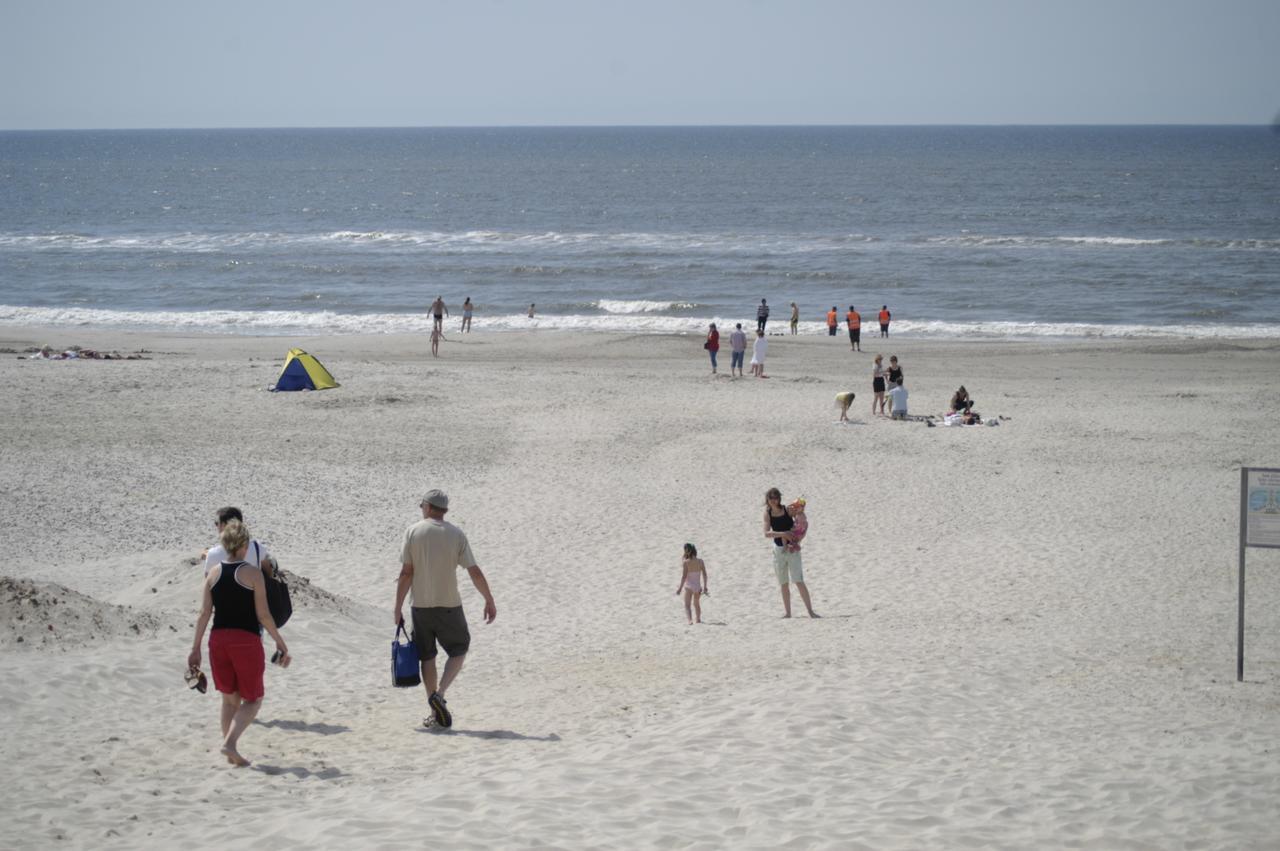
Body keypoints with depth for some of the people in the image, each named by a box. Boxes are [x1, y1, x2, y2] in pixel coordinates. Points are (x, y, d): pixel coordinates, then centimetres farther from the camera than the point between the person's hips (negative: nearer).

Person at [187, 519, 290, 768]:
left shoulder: (214, 573, 4)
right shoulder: (252, 573, -8)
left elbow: (204, 613, 2)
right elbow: (263, 615, -8)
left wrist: (195, 648, 7)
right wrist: (281, 643, 1)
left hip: (218, 640, 4)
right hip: (246, 640, -4)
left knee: (229, 698, 17)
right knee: (253, 700, 8)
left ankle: (232, 754, 16)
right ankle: (230, 741, -13)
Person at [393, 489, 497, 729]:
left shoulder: (413, 532, -4)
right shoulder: (456, 534, -3)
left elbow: (406, 573, -7)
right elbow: (475, 572, -6)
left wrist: (398, 608, -1)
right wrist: (490, 601, 4)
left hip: (421, 606, 1)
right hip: (449, 606, -1)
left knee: (427, 657, 11)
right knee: (459, 651, 14)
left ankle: (437, 714, 12)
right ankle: (439, 694, -8)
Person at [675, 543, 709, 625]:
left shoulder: (685, 562, -14)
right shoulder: (700, 561, -1)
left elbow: (684, 576, -16)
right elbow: (704, 575, 2)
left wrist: (680, 587, -10)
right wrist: (705, 586, 11)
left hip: (689, 587, -5)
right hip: (698, 586, 5)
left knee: (687, 605, -6)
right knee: (696, 603, 25)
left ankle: (689, 620, -29)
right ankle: (698, 620, 41)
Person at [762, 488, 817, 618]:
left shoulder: (787, 510, -8)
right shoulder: (768, 514, -2)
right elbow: (767, 533, -14)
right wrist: (783, 534, -25)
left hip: (792, 549, -3)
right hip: (779, 549, 3)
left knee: (798, 581, -11)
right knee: (783, 583, 10)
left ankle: (810, 611, -10)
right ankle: (787, 612, 19)